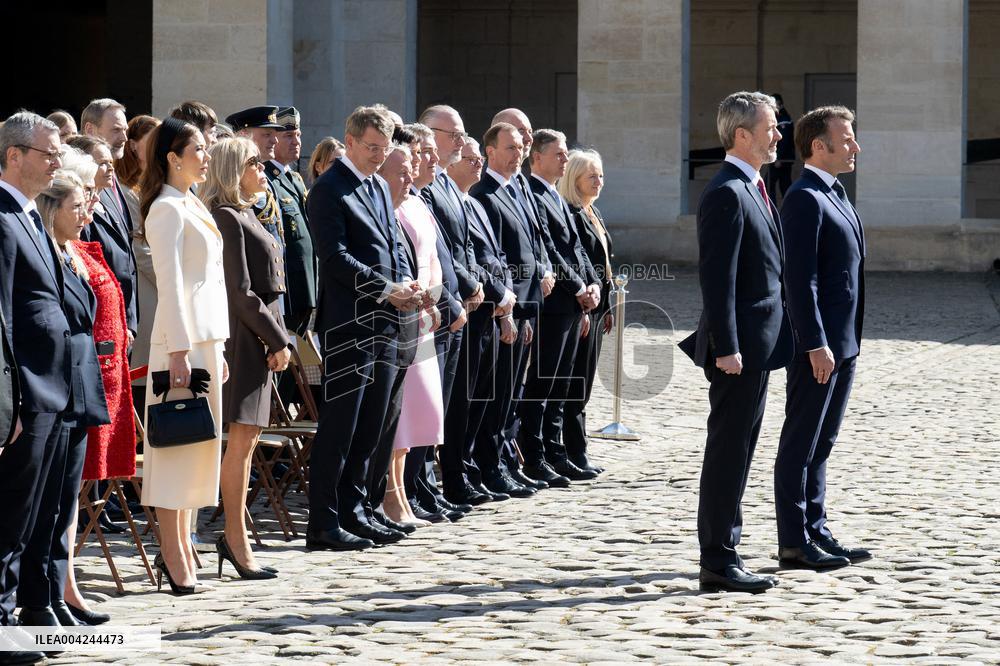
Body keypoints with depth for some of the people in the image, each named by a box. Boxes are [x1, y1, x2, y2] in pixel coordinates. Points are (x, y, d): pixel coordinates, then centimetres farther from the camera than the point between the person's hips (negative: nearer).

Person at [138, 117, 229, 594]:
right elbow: (170, 283, -16)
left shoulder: (194, 206, 17)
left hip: (207, 336, 9)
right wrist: (179, 350, -21)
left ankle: (181, 543, 15)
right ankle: (173, 553, -4)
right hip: (183, 338, -9)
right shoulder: (167, 208, -10)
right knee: (178, 442, -6)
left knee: (198, 442, 10)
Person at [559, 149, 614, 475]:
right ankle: (576, 453, -3)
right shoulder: (569, 213, -13)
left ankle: (575, 450, 17)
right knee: (577, 382, -6)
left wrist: (606, 307, 18)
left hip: (595, 305, 10)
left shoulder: (593, 213, 16)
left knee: (583, 382, 12)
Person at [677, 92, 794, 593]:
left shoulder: (750, 189, 16)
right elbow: (717, 277, -20)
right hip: (740, 344, -10)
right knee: (728, 452, -5)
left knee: (735, 452, 14)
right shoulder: (727, 194, -16)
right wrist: (726, 347, -23)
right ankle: (719, 562, -1)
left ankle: (720, 555, 21)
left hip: (755, 343, 10)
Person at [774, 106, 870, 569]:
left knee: (820, 444, 14)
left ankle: (816, 532, 20)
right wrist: (816, 345, -23)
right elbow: (801, 278, -20)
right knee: (800, 444, -2)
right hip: (818, 344, -9)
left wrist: (848, 341, 17)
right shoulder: (804, 199, -14)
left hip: (842, 343, 9)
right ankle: (794, 543, 2)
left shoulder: (834, 195, 17)